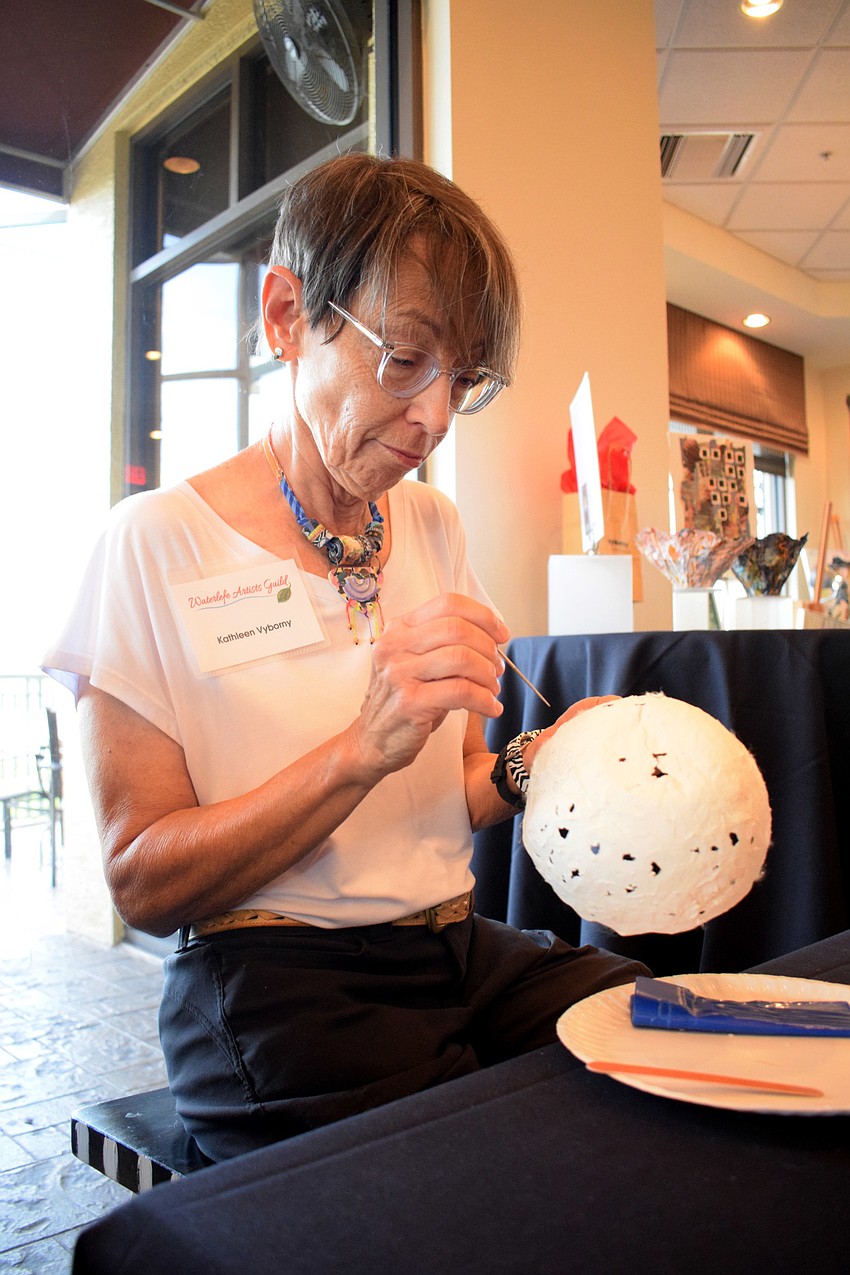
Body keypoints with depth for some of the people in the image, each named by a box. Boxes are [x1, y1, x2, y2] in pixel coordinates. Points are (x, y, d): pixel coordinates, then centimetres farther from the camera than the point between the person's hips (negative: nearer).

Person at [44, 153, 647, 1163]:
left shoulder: (433, 529, 11)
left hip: (462, 950, 6)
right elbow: (142, 882, -11)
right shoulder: (159, 542, -7)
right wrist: (365, 749, -24)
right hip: (277, 985, -5)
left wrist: (526, 769, -7)